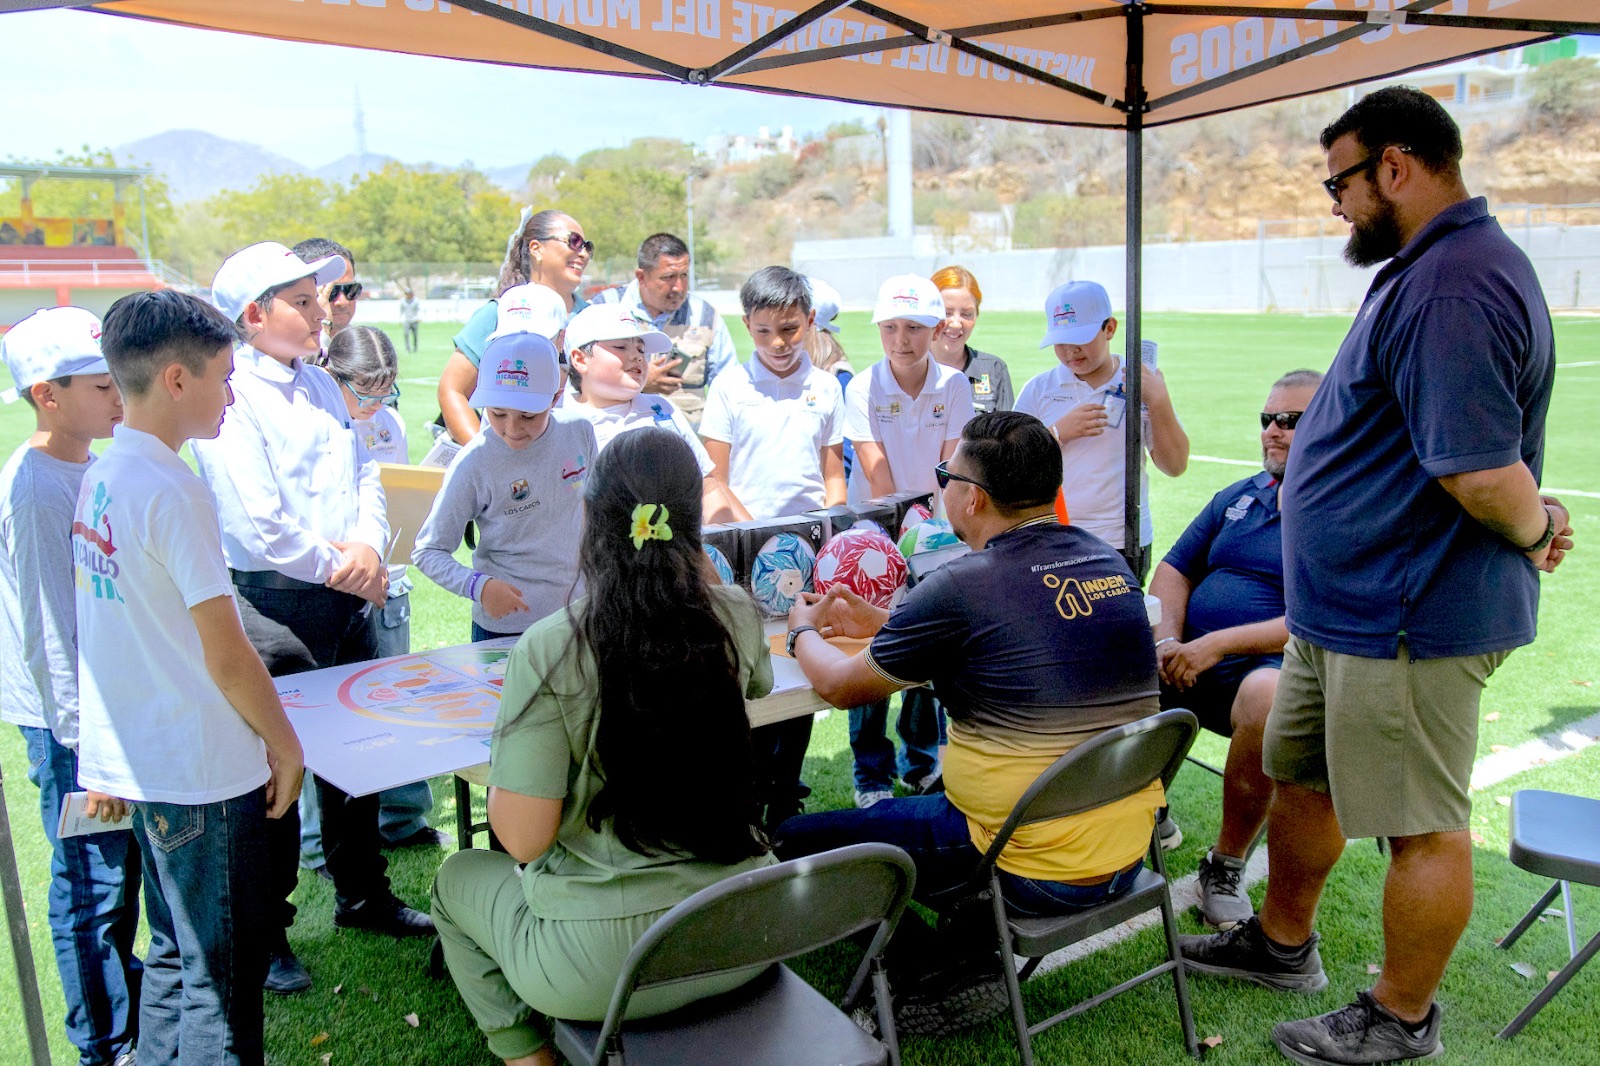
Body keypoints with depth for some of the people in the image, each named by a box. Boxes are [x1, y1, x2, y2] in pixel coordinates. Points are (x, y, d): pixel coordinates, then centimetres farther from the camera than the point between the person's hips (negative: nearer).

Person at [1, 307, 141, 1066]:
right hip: (73, 725, -8)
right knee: (91, 887, 5)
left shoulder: (90, 469, 6)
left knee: (122, 869, 22)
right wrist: (89, 752, -19)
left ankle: (129, 998, 41)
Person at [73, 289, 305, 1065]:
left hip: (134, 760, 9)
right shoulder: (172, 490, -20)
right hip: (200, 772, -9)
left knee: (175, 955, 23)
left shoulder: (100, 476, 5)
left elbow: (131, 625, 12)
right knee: (221, 980, 5)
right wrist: (285, 744, -6)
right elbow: (227, 656, -19)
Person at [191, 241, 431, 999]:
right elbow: (258, 524, -21)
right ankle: (264, 934, 21)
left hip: (349, 595, 8)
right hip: (277, 602, -7)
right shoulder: (229, 400, -14)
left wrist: (369, 547, -8)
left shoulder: (320, 384, 10)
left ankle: (362, 893, 37)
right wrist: (335, 566, -10)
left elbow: (364, 474, 10)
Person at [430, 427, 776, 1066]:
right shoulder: (737, 617, -9)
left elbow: (522, 838, -17)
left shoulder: (549, 649, -20)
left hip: (604, 967, -4)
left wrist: (503, 759, 1)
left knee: (458, 878, 26)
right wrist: (694, 570, 16)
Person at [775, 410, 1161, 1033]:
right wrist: (882, 624, 22)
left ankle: (931, 986, 10)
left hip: (1037, 874, -8)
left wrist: (803, 631, 17)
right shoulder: (1108, 562, 3)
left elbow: (840, 685, -5)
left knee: (793, 843, 2)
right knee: (921, 796, 32)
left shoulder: (965, 586, -20)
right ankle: (983, 948, 20)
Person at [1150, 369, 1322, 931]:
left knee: (1265, 695, -39)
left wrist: (1217, 644, -19)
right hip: (1193, 662, 5)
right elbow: (1175, 568, 17)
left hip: (1276, 667, -5)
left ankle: (1227, 863, -16)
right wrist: (1169, 641, -4)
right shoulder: (1239, 496, 19)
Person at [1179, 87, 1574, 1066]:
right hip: (1347, 605, 11)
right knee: (1301, 777, 22)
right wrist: (1534, 524, 13)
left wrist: (1534, 530, -10)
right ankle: (1282, 943, 41)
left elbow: (1484, 475, -28)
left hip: (1409, 620, -11)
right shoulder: (1428, 268, 13)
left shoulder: (1454, 287, -24)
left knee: (1422, 822, 6)